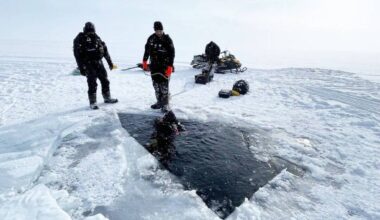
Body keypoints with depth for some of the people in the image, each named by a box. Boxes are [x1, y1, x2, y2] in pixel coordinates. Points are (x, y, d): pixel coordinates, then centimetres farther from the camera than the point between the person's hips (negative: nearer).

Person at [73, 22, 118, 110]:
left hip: (99, 63, 5)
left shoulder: (96, 37, 7)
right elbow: (77, 55, -9)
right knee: (92, 84, -7)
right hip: (89, 65, -5)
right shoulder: (79, 39, -7)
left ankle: (107, 98, 29)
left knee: (105, 81, 12)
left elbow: (105, 50, 13)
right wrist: (81, 68, -15)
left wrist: (110, 63, 15)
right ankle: (92, 103, 5)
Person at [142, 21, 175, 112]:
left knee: (164, 86, -5)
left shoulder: (167, 39, -8)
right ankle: (159, 102, 24)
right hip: (154, 66, 5)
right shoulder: (151, 38, 5)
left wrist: (170, 66, -17)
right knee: (156, 85, 10)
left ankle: (165, 104, 6)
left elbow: (172, 53, -10)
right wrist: (144, 61, 15)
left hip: (164, 66, -5)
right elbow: (147, 50, 16)